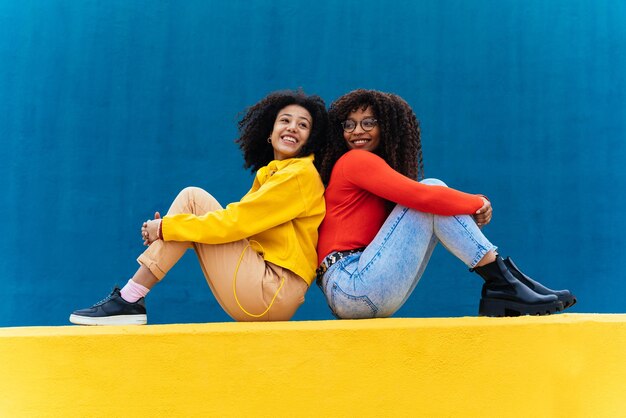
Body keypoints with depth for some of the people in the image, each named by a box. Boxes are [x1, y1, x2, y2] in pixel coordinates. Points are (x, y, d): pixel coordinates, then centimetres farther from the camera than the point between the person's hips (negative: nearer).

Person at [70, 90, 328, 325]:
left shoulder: (302, 173, -8)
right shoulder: (270, 173, 18)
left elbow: (235, 221, -15)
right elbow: (238, 222, 14)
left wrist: (166, 227, -8)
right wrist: (165, 229, 2)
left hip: (275, 293, -8)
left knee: (193, 200, -9)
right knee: (192, 197, 2)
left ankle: (129, 300, -8)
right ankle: (130, 298, -3)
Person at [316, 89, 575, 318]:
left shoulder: (372, 165, 21)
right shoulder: (355, 160, -7)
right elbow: (423, 196, -18)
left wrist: (469, 217, -3)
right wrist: (478, 203, -3)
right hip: (351, 285, -8)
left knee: (440, 208, 3)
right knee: (432, 188, -12)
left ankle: (501, 291, -7)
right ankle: (503, 283, -14)